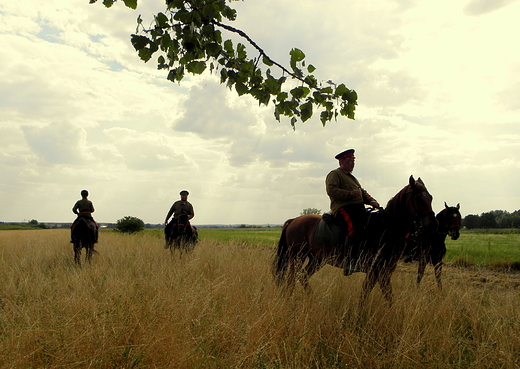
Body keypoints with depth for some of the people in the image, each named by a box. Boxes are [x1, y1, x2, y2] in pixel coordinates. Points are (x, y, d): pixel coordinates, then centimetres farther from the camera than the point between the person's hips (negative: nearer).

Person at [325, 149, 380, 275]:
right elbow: (331, 190, -13)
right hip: (343, 208, -9)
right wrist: (351, 194, -17)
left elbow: (362, 192, 30)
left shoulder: (352, 178, 33)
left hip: (359, 208, 9)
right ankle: (348, 262, -28)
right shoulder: (334, 174, 4)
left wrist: (371, 201, 9)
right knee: (355, 228, -32)